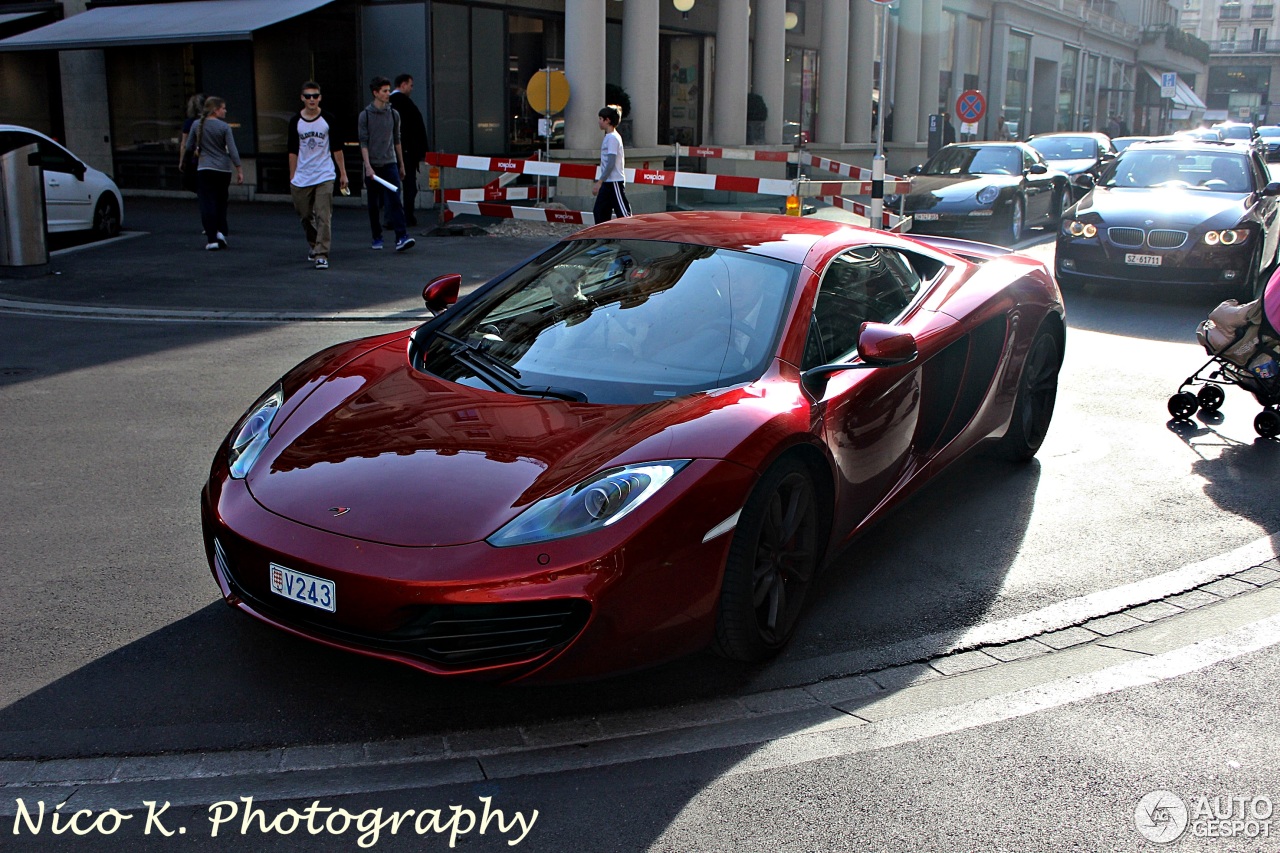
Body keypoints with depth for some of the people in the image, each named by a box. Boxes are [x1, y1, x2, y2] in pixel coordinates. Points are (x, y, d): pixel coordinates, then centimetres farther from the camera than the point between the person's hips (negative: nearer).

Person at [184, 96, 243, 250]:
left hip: (205, 169, 1)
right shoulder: (224, 127, -7)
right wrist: (239, 170, -8)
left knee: (207, 203, 1)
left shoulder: (197, 125, 1)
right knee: (221, 202, 17)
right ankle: (221, 231, 5)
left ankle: (212, 239, -5)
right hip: (223, 170, -1)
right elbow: (232, 150, -11)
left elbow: (188, 147, 6)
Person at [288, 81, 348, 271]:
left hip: (325, 176, -3)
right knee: (305, 216, 12)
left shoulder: (328, 120, 1)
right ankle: (314, 246, 35)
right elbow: (293, 151, 10)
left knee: (323, 216, -11)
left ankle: (321, 254, -12)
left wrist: (343, 173, 6)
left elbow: (337, 148, 6)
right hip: (301, 178, 3)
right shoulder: (296, 122, 5)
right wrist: (292, 177, 8)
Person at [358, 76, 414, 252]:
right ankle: (377, 237, 20)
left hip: (390, 164, 1)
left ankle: (401, 237, -19)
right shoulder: (365, 115, -2)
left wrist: (401, 164, 18)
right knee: (374, 204, 7)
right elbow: (363, 142, -5)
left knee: (394, 200, -12)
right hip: (373, 165, -1)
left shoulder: (394, 114, 7)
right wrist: (368, 166, -15)